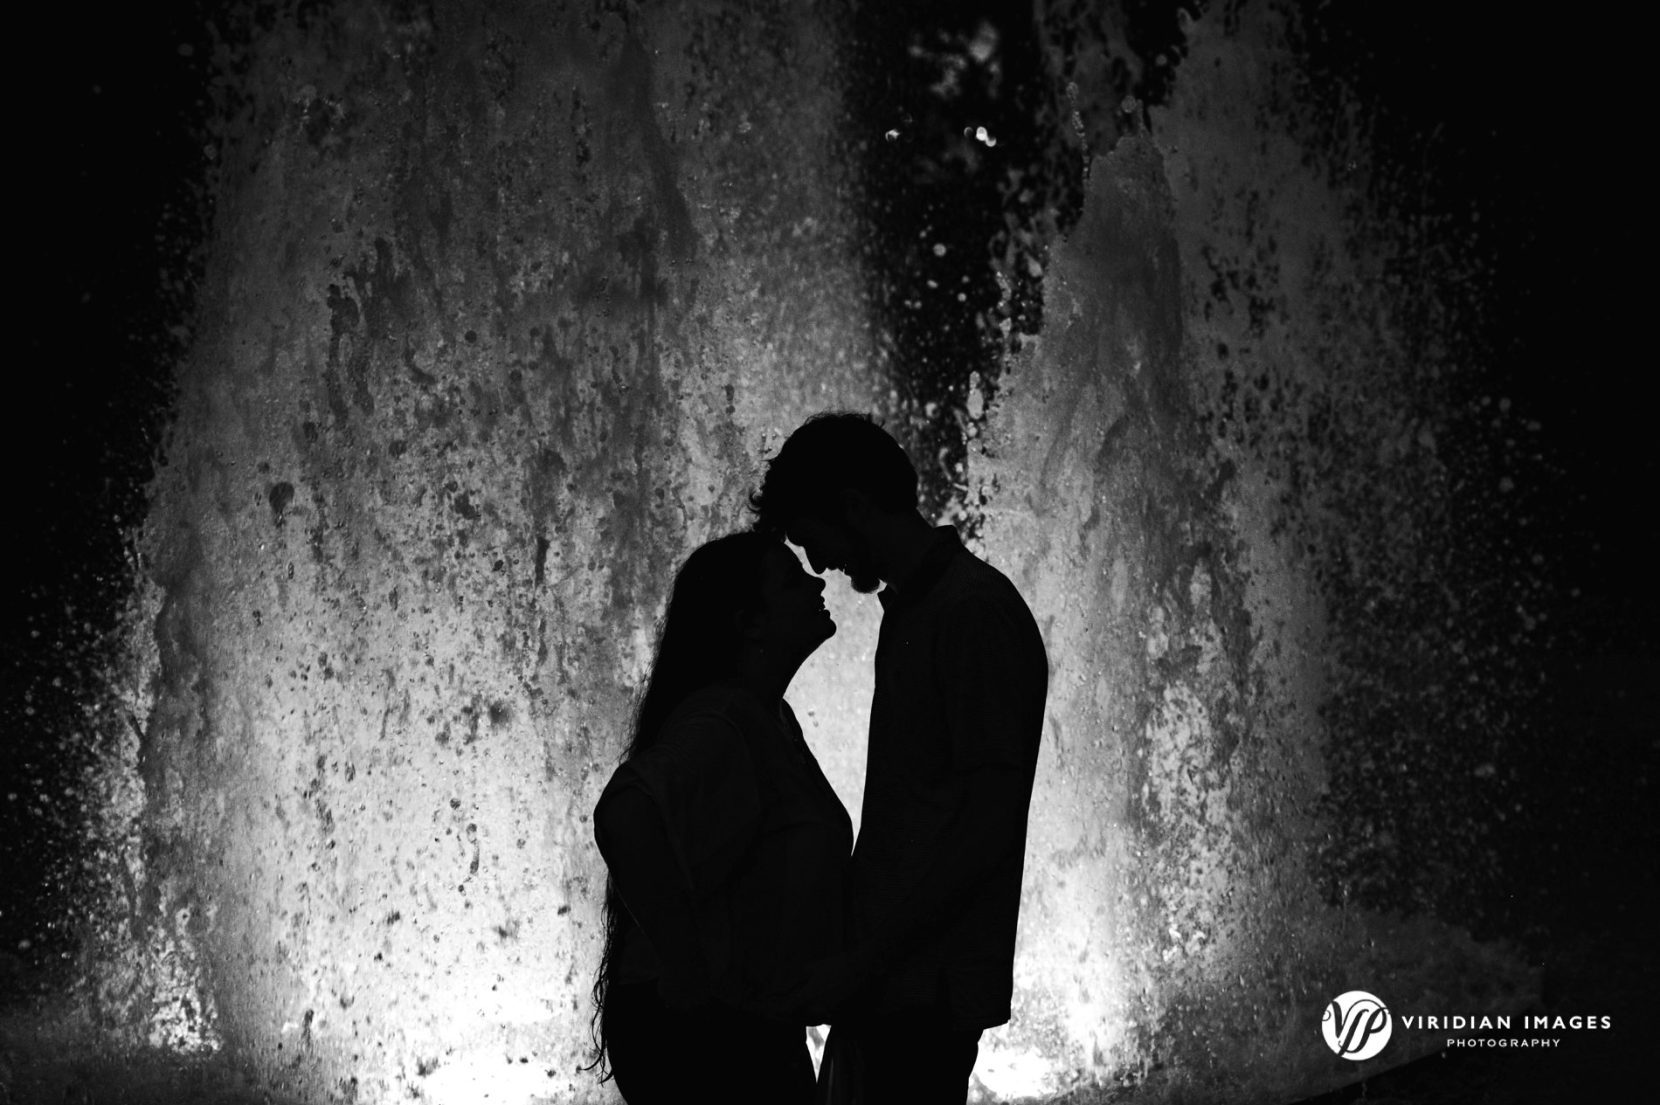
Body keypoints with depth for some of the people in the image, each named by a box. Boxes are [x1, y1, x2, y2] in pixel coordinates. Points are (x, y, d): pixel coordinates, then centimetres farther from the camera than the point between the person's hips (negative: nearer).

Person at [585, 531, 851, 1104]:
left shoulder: (772, 719, 14)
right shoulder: (718, 724, -19)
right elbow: (626, 819, -37)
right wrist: (692, 975, -30)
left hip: (760, 1031, 10)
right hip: (694, 1035, -10)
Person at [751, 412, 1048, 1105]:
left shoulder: (975, 614, -14)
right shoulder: (909, 608, 16)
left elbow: (989, 827, -19)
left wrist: (864, 962, -20)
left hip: (927, 992, -9)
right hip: (883, 981, 9)